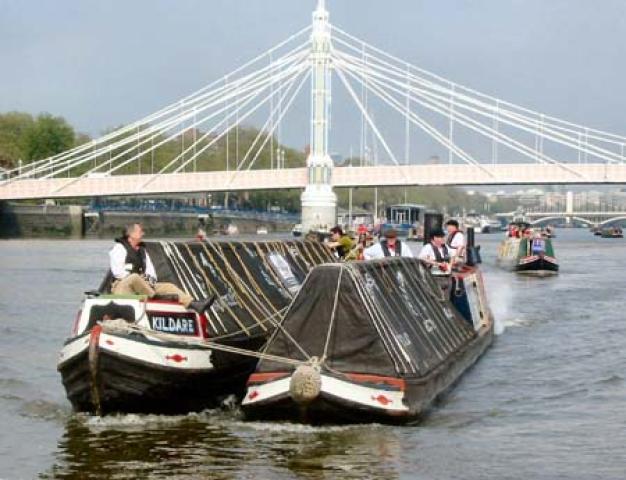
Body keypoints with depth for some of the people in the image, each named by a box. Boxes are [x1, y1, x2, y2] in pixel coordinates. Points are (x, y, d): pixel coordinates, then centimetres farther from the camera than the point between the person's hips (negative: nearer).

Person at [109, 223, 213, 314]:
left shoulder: (142, 249, 22)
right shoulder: (119, 248, -1)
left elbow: (150, 268, 18)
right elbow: (117, 271, -12)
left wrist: (151, 279, -4)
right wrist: (135, 278, -16)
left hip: (142, 285, 7)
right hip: (123, 286, -7)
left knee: (168, 286, -11)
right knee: (135, 278, -42)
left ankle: (194, 304, -30)